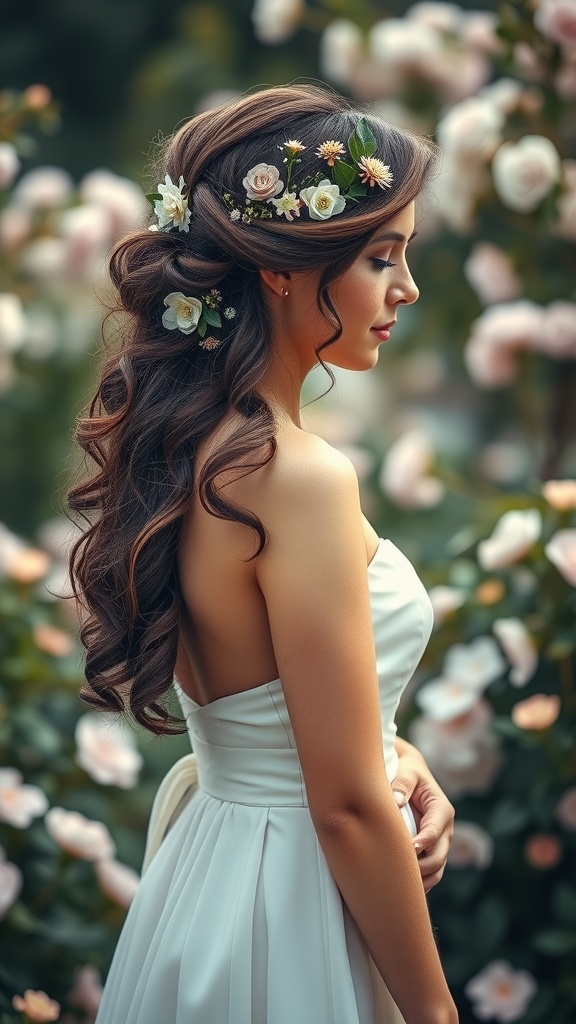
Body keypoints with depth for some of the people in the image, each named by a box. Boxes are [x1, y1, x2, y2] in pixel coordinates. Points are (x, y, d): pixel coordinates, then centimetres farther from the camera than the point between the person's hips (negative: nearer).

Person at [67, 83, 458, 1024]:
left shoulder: (180, 443, 1)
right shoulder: (302, 479, -25)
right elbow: (347, 805, -23)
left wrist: (395, 758, -1)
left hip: (206, 850, 9)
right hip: (287, 913, -8)